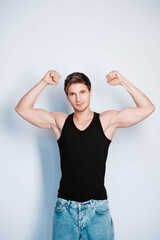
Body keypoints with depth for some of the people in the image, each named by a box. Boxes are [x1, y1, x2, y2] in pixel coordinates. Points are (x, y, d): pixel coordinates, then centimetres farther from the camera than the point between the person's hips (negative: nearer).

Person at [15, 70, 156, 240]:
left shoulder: (108, 120, 0)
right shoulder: (59, 122, 3)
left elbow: (147, 108, -2)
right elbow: (22, 109, -1)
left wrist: (123, 82, -8)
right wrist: (44, 82, -8)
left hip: (97, 207, -1)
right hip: (65, 207, 1)